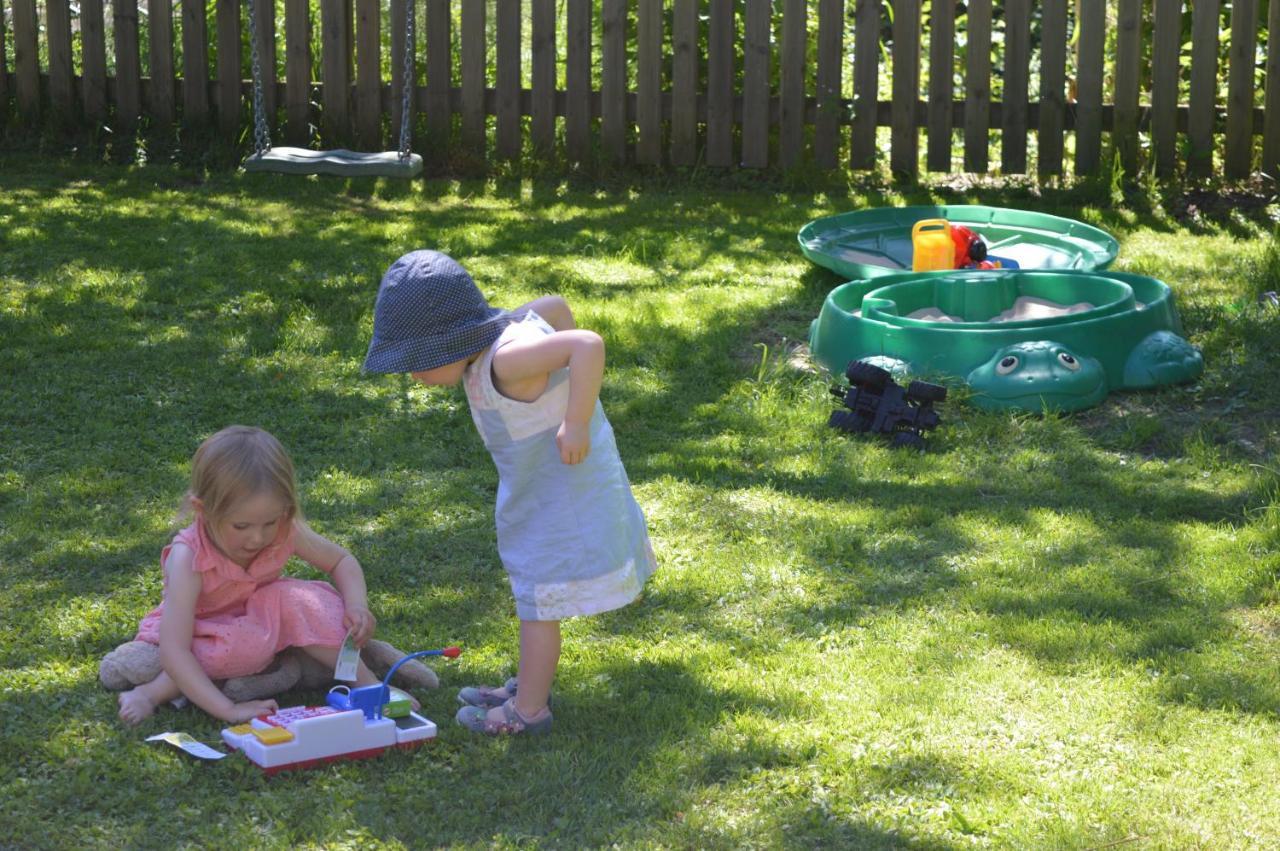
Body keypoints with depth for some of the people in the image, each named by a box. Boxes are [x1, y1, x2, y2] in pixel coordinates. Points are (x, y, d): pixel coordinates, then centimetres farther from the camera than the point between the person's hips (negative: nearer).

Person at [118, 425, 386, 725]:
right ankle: (157, 691, -21)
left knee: (297, 601, -25)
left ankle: (365, 682, -15)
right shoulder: (189, 558, -34)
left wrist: (357, 606, -22)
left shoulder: (286, 531, -21)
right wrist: (228, 709, -46)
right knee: (245, 642, -35)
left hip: (261, 619, 4)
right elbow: (173, 652, -39)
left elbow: (342, 561, -1)